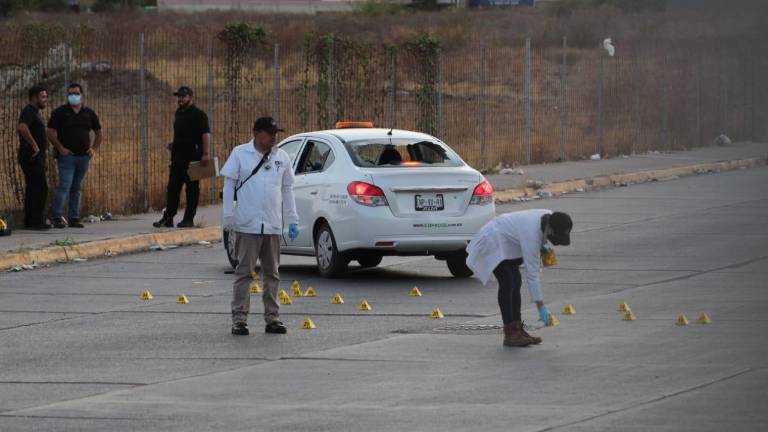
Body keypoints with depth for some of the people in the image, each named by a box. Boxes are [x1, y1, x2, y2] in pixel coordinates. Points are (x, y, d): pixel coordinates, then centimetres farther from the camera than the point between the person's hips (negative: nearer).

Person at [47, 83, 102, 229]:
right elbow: (50, 132, -3)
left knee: (77, 188, 8)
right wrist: (60, 148, -11)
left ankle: (74, 218, 10)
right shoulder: (60, 112, -1)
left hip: (83, 156, 5)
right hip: (67, 155, -5)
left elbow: (99, 133, 20)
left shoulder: (89, 113, 12)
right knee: (64, 186, -14)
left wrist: (94, 149, 7)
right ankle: (57, 218, -15)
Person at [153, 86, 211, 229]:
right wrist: (174, 145, 14)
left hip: (192, 157, -8)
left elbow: (206, 134, -18)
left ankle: (189, 219, 4)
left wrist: (206, 153, -28)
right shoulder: (179, 113, 16)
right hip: (178, 157, 8)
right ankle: (168, 218, 12)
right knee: (172, 187, 8)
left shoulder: (198, 115, -10)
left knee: (192, 188, 0)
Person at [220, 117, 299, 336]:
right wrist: (228, 215, -8)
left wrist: (293, 220, 10)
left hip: (273, 226, 4)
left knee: (272, 274, 9)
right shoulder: (240, 154, -2)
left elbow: (287, 189, 14)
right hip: (247, 225, -4)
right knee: (244, 272, -3)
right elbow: (229, 184, -2)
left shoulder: (282, 157, 9)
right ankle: (239, 319, -2)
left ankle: (272, 318, 15)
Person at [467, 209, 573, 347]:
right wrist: (541, 306, -29)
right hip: (493, 242, -10)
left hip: (507, 242, 10)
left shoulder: (550, 217, -9)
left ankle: (517, 329, 9)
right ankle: (510, 333, -19)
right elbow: (531, 273, -31)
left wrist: (543, 246, -6)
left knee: (515, 282, 6)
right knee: (507, 283, -19)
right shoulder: (531, 233, -34)